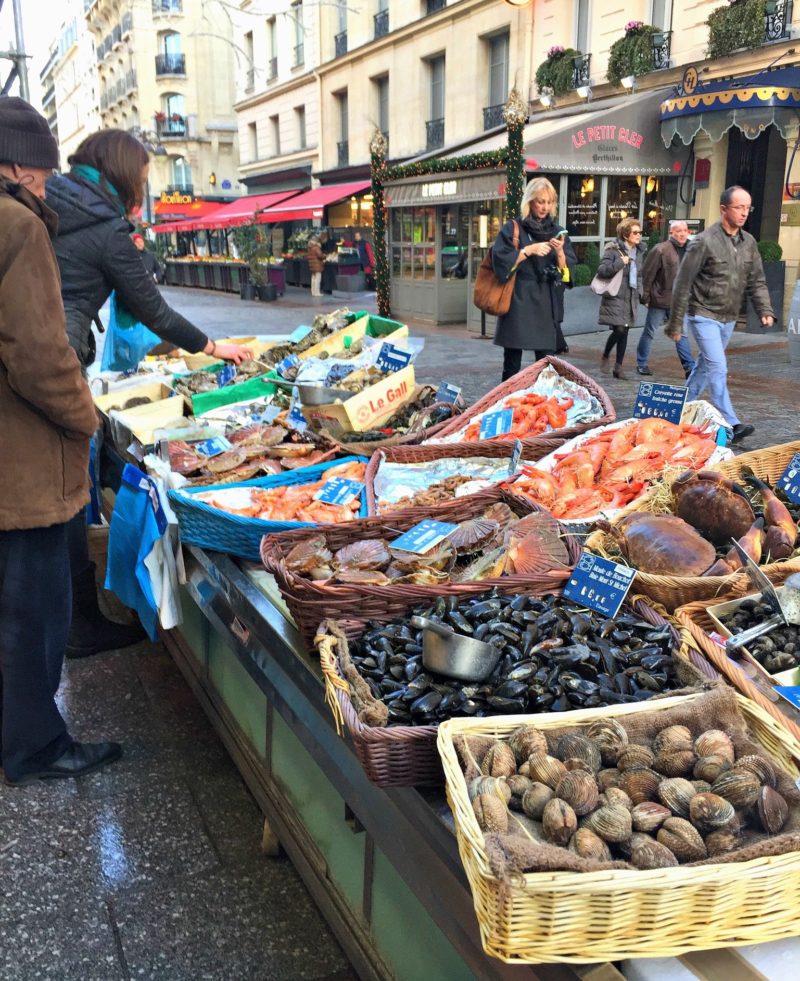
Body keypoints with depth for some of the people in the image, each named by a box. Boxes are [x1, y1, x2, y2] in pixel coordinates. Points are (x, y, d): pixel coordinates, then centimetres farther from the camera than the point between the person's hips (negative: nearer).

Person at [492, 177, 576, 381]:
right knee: (512, 363, 0)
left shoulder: (557, 232, 12)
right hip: (518, 302, -3)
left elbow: (568, 270, 6)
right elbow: (499, 261, -9)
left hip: (546, 304, 3)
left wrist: (560, 252, -12)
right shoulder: (512, 229, 2)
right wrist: (528, 251, -15)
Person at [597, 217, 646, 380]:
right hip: (615, 297, -6)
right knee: (619, 330, -15)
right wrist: (620, 263, -21)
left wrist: (639, 291, 14)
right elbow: (601, 270, -16)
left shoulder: (639, 251, 12)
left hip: (631, 298, 6)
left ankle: (618, 367, 12)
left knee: (624, 332, 6)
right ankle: (605, 356, 11)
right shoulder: (613, 250, -8)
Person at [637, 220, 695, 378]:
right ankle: (641, 363, 21)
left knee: (681, 333, 5)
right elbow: (648, 274, -10)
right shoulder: (661, 250, -13)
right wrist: (646, 296, -9)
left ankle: (689, 367, 7)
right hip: (660, 299, -5)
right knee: (650, 332, 8)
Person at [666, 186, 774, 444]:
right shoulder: (705, 241, -14)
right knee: (718, 368, -13)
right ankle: (730, 425, -15)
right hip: (704, 316, -7)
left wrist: (765, 310, -8)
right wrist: (675, 323, -10)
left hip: (728, 319, 7)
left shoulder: (749, 242, 5)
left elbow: (756, 280, 9)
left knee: (705, 366, 15)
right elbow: (683, 284, -11)